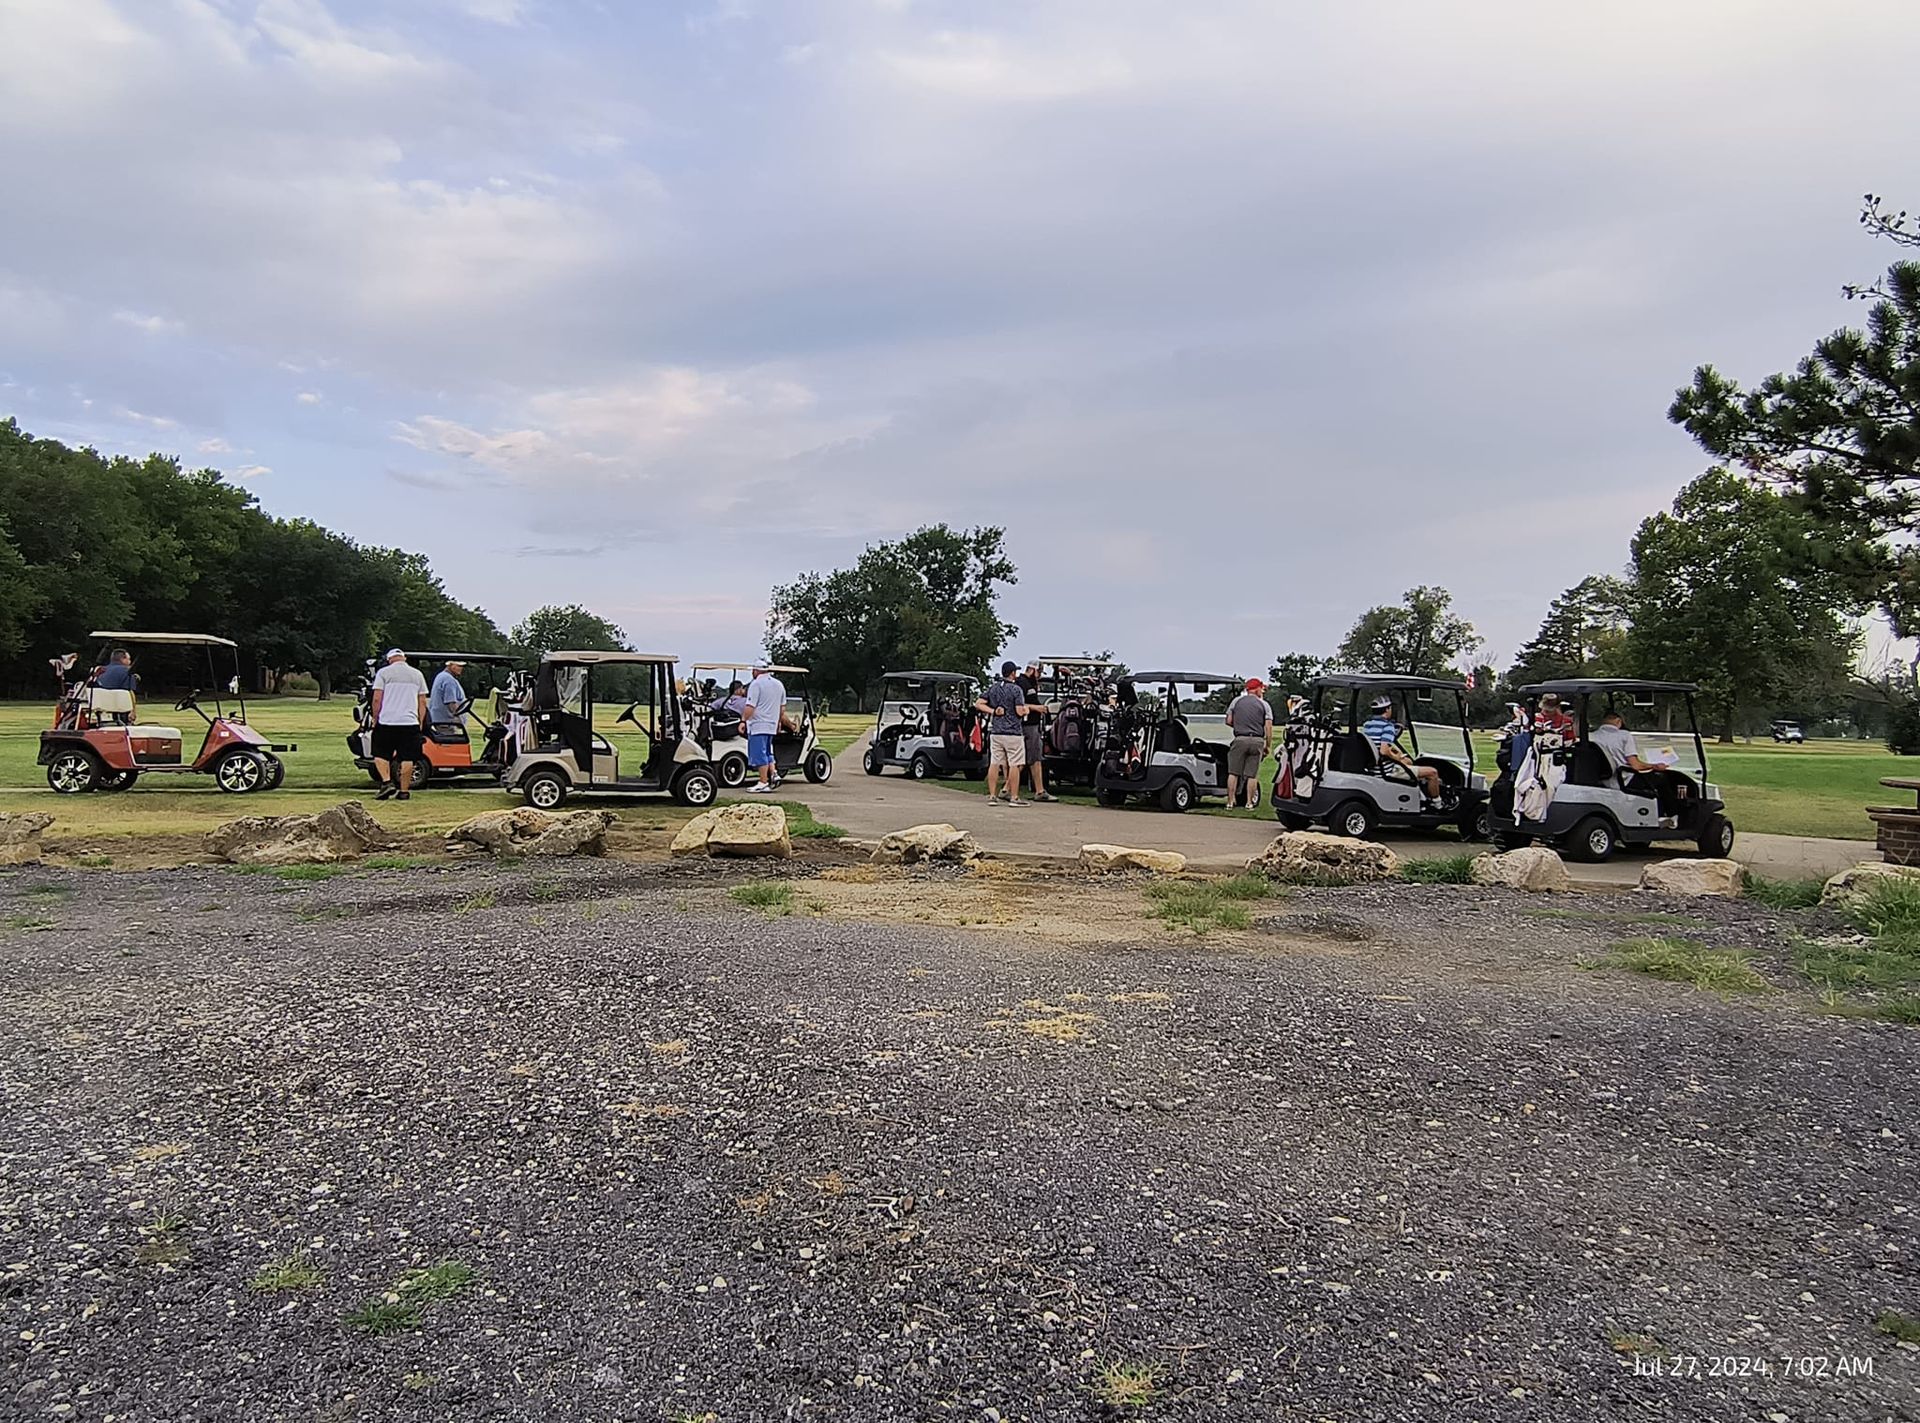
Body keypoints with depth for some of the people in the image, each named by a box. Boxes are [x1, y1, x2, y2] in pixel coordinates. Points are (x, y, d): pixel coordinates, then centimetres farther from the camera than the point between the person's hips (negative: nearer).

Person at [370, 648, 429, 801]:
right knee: (407, 758, 4)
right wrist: (421, 722, 18)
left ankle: (387, 782, -8)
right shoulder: (417, 674, 11)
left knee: (380, 754, 9)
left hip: (387, 721, -2)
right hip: (410, 722, 2)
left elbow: (377, 699, -5)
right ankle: (404, 791, 5)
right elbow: (423, 702, 11)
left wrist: (375, 718, 6)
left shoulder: (383, 672, 1)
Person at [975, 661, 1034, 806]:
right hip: (1013, 732, -6)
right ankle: (1014, 797, 0)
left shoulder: (993, 688, 8)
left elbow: (978, 704, 5)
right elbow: (1020, 711, -15)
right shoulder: (1016, 689, -10)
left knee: (994, 763, 7)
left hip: (995, 731, 6)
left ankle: (992, 796, 8)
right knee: (1014, 765, -1)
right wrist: (1027, 709, 6)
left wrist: (992, 711, 3)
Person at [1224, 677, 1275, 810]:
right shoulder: (1264, 705, 4)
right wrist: (1268, 746, 3)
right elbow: (1268, 727, -3)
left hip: (1240, 739, 1)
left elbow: (1228, 721, 7)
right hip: (1257, 741, 0)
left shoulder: (1236, 701, 8)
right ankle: (1249, 802, 4)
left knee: (1233, 772, 4)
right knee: (1252, 774, 4)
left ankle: (1230, 801, 3)